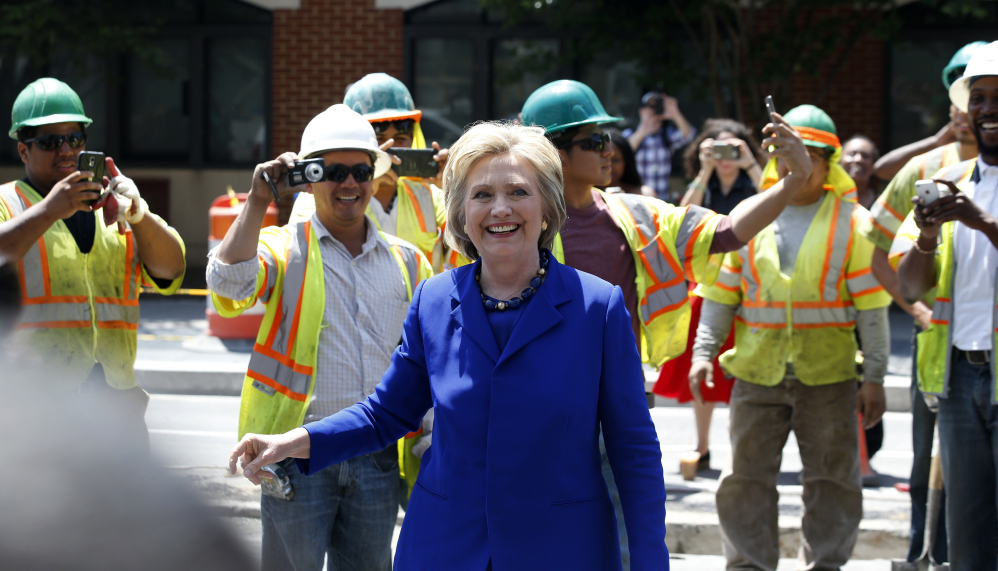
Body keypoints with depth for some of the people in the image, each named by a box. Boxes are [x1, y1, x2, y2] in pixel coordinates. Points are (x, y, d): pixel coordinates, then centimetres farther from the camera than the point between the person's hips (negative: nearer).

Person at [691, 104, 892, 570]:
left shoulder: (851, 222, 2)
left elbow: (872, 306, 1)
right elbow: (720, 293, 11)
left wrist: (874, 378, -3)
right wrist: (703, 352, -1)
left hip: (828, 375, -1)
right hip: (758, 373, 1)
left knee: (832, 482, 5)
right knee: (746, 480, 1)